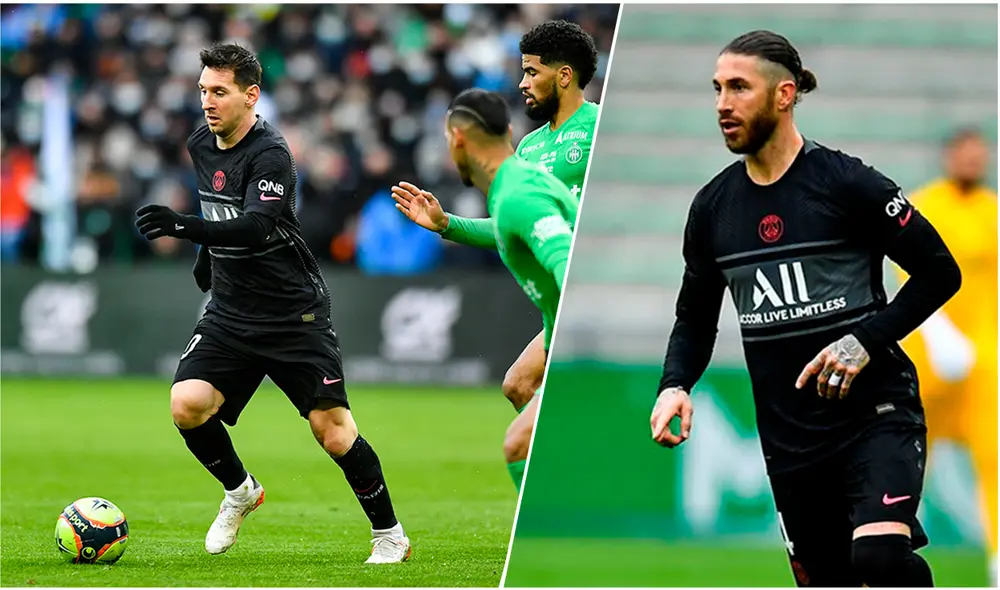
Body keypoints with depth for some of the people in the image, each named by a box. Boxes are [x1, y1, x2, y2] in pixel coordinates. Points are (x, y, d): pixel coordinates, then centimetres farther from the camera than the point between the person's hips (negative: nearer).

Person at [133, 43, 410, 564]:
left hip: (294, 315, -6)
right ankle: (239, 491, 13)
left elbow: (256, 228, -35)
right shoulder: (200, 145, 5)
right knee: (186, 405, -16)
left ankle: (389, 535, 10)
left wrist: (182, 227, -46)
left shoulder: (270, 154, -19)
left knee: (332, 429, -10)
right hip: (230, 314, 6)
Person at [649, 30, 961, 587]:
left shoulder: (845, 181, -9)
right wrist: (675, 386, -2)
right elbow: (696, 317, 18)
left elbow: (940, 272, -6)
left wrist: (866, 340, -17)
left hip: (875, 414, -5)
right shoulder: (713, 205, 7)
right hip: (789, 433, 6)